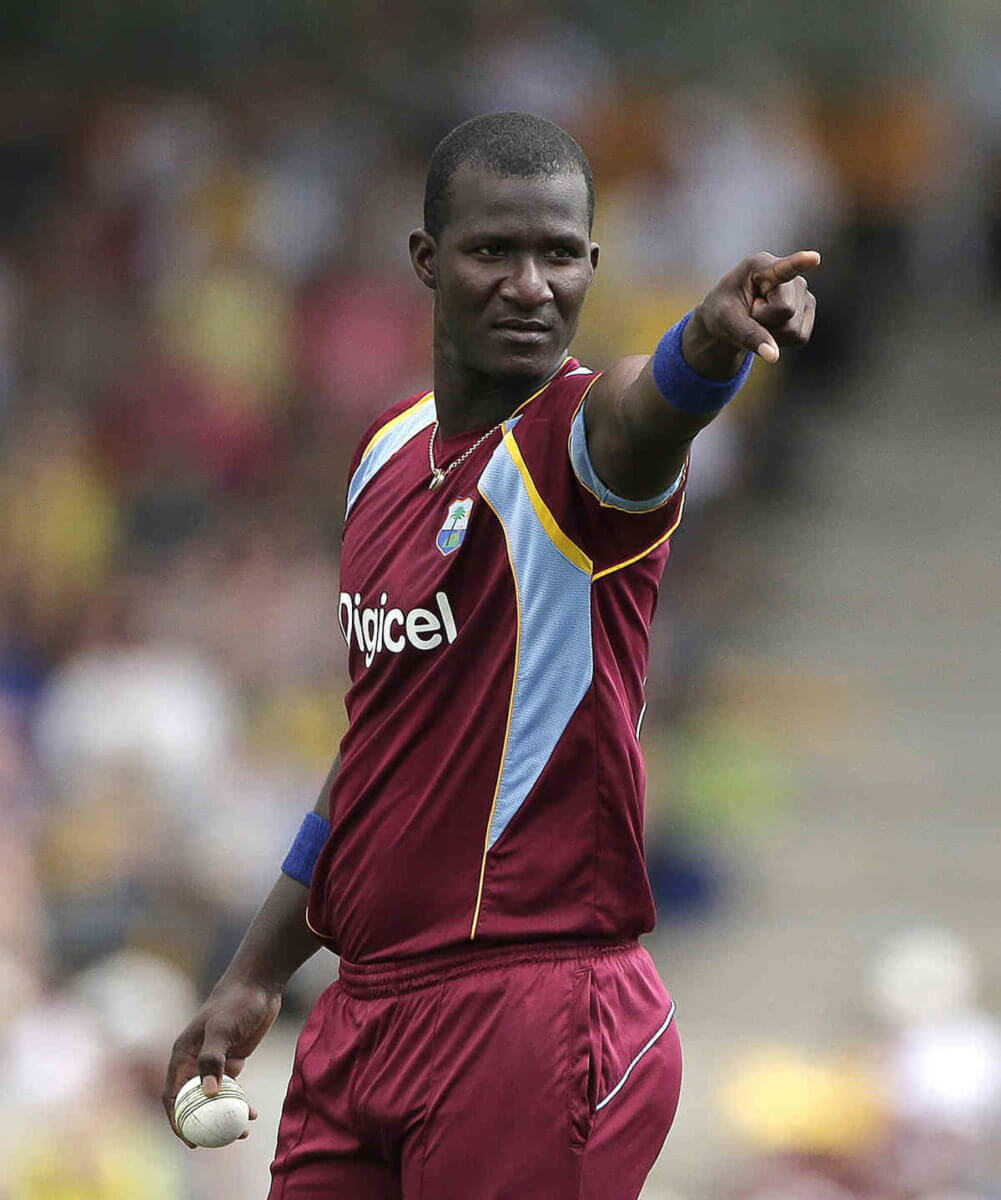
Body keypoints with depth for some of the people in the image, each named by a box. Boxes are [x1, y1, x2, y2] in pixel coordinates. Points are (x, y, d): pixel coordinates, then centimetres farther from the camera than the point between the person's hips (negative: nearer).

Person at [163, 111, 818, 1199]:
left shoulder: (577, 432, -10)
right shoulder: (387, 453, 11)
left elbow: (645, 413, -37)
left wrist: (712, 342, -60)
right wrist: (255, 975, 23)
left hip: (531, 1019, -7)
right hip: (359, 1017, 7)